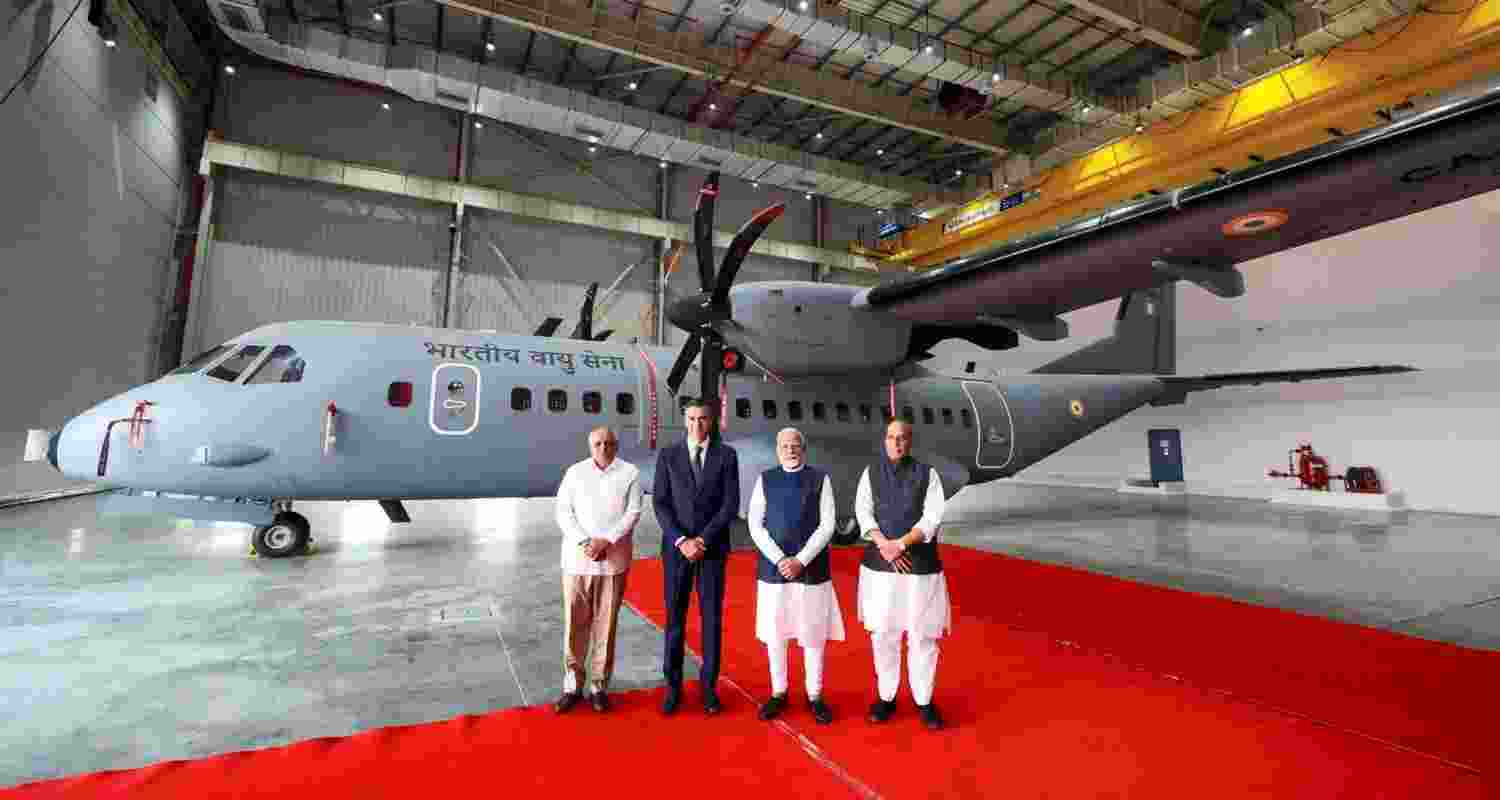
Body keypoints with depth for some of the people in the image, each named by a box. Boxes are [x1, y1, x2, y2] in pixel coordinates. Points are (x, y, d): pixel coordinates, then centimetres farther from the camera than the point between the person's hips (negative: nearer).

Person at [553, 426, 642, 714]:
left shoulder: (630, 473, 0)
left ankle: (599, 686, 20)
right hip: (577, 558, 1)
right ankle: (572, 685, 21)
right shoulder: (575, 472, 4)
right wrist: (583, 543, -12)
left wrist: (606, 541, -15)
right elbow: (562, 511, 0)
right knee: (574, 623, 7)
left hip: (614, 560, -1)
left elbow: (633, 513, -5)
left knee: (606, 624, 6)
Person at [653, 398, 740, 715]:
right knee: (675, 618, 7)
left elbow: (731, 504, -7)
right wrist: (682, 541, -15)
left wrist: (702, 540, -14)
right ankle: (673, 685, 21)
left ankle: (709, 685, 22)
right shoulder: (668, 456, 2)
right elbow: (660, 504, -4)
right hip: (676, 547, 1)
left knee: (712, 618, 6)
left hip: (713, 548, 0)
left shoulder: (726, 455, -1)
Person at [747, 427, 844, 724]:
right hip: (773, 568, 1)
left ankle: (815, 696, 25)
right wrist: (780, 560, -12)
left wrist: (800, 560, -13)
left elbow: (827, 526, -5)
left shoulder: (820, 479, 0)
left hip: (812, 568, -1)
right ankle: (778, 693, 28)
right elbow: (756, 525, -2)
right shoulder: (765, 479, 3)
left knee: (813, 633, 7)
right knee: (775, 633, 10)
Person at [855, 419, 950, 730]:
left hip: (920, 567, -1)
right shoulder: (871, 472, 3)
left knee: (922, 636, 7)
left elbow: (932, 519, -9)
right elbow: (863, 512, -3)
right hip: (879, 567, 1)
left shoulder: (927, 474, -2)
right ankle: (886, 697, 28)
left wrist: (900, 544, -21)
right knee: (883, 635, 10)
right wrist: (884, 546, -17)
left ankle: (924, 701, 26)